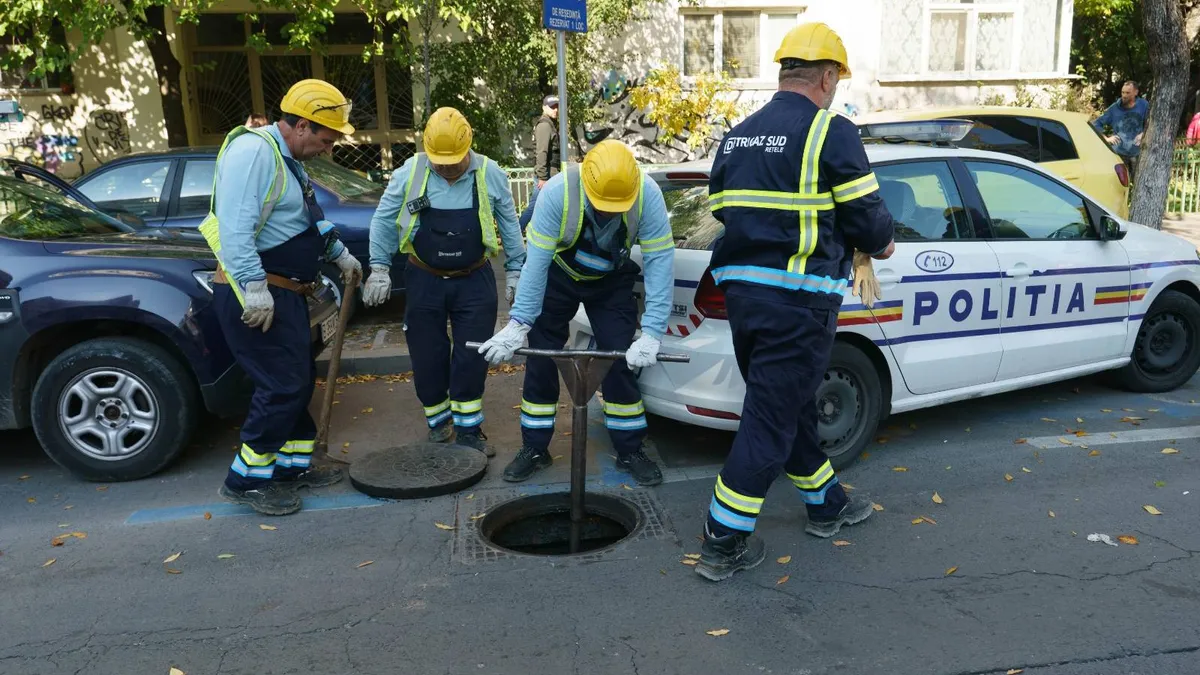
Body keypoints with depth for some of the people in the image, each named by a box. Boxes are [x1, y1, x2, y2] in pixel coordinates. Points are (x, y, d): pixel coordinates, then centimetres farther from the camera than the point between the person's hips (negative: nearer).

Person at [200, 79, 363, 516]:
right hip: (256, 296, -10)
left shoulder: (287, 159, 16)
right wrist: (254, 288, -31)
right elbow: (236, 226, -28)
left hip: (283, 293, 11)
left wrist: (341, 256, 36)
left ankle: (294, 465, 28)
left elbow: (311, 218, 31)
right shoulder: (254, 150, -17)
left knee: (299, 381, 15)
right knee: (282, 385, -8)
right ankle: (246, 480, 5)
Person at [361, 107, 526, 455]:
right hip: (425, 281, 1)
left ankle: (468, 428, 14)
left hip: (474, 282, -1)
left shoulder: (490, 174, -7)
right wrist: (379, 268, -2)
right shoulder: (409, 173, -7)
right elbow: (382, 221, 1)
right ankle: (439, 422, 27)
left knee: (472, 359, 0)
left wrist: (514, 271, 4)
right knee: (428, 357, 8)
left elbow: (509, 225, 3)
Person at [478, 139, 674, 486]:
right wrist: (519, 324, -34)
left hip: (613, 281, 1)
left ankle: (630, 451, 12)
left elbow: (660, 261, -31)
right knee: (540, 361, 1)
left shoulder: (647, 195, -31)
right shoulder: (558, 191, -34)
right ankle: (535, 449, 16)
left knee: (622, 362, -4)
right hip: (558, 276, 0)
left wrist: (652, 333, -36)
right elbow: (536, 261, -32)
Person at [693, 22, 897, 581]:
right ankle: (724, 545, 8)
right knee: (771, 419, 1)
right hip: (797, 300, -8)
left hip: (741, 291, 8)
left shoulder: (736, 136, 13)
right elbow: (867, 217, -7)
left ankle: (826, 503, 40)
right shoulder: (831, 132, -8)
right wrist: (881, 244, 14)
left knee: (790, 405, 21)